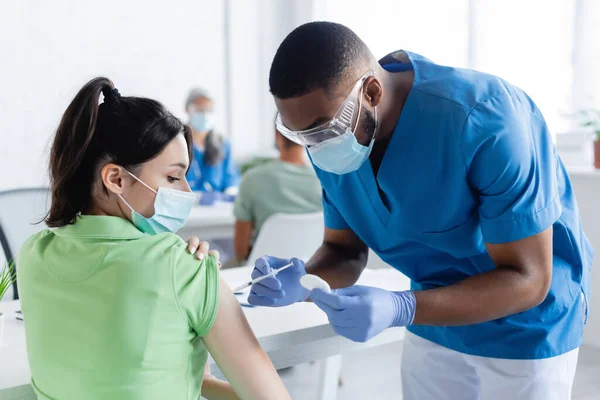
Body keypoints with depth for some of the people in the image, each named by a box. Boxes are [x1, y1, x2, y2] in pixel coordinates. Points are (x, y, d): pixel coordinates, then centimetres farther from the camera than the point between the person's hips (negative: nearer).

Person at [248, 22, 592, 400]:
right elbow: (344, 249, -4)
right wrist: (303, 282, -27)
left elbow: (527, 279, -28)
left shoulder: (487, 123, -32)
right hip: (436, 314, 5)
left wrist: (399, 309, -41)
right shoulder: (331, 137, -13)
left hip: (525, 324, -5)